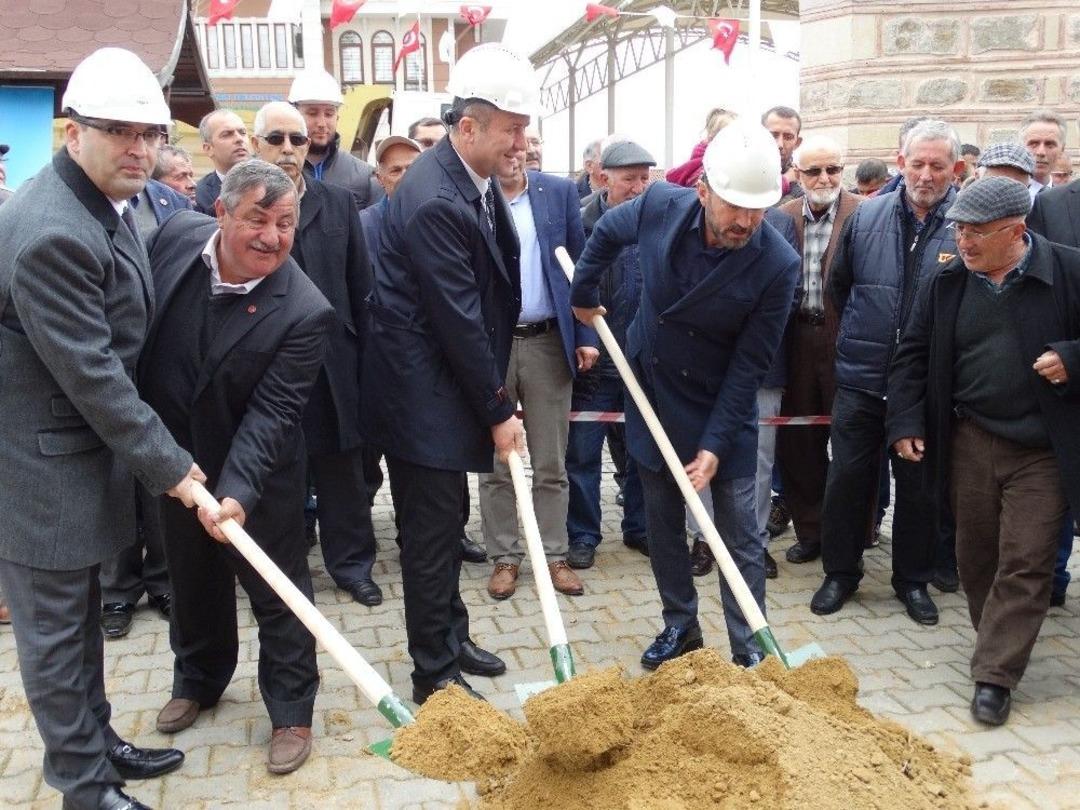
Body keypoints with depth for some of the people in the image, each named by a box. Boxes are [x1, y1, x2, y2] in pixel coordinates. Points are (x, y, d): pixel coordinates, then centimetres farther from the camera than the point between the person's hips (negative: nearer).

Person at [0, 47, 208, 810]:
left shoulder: (107, 204, 6)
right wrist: (166, 463, -17)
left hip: (84, 442, 10)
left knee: (81, 610, 21)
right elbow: (89, 372, -25)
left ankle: (97, 739, 37)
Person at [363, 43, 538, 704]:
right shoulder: (433, 201, -25)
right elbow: (458, 320, -23)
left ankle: (451, 637, 35)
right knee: (432, 531, 1)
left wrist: (495, 396, 12)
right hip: (421, 392, -9)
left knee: (446, 521, 19)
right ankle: (435, 674, 16)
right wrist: (499, 411, -14)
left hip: (449, 383, 9)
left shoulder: (474, 179, 5)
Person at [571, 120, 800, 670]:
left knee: (740, 538, 2)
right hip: (652, 396, 4)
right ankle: (680, 625, 33)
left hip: (722, 408, -3)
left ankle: (749, 653, 16)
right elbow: (607, 233, 8)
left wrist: (715, 443, -20)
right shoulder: (660, 206, -16)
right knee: (662, 522, 15)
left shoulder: (778, 264, -24)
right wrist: (583, 295, 15)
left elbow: (749, 366, -19)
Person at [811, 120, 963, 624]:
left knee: (918, 484, 11)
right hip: (861, 376, 2)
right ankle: (840, 572, 24)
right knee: (847, 477, 8)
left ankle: (913, 579, 29)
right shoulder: (867, 216, 1)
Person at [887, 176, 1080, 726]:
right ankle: (1000, 643, 35)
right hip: (969, 443, 4)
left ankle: (995, 675, 7)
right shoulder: (948, 282, 3)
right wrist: (905, 423, 0)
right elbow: (913, 354, 7)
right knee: (975, 555, 13)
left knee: (1025, 563, -2)